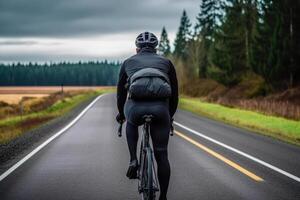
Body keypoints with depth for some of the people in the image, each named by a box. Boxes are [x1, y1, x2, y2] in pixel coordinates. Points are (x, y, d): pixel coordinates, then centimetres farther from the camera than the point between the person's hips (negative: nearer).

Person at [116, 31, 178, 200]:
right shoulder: (166, 62, 25)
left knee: (132, 124, 37)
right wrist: (170, 115, 41)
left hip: (136, 107, 0)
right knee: (162, 156, 13)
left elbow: (121, 91, 30)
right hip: (160, 108, 0)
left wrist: (121, 114, 46)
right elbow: (175, 93, 27)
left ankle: (133, 160, 19)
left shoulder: (128, 62, 25)